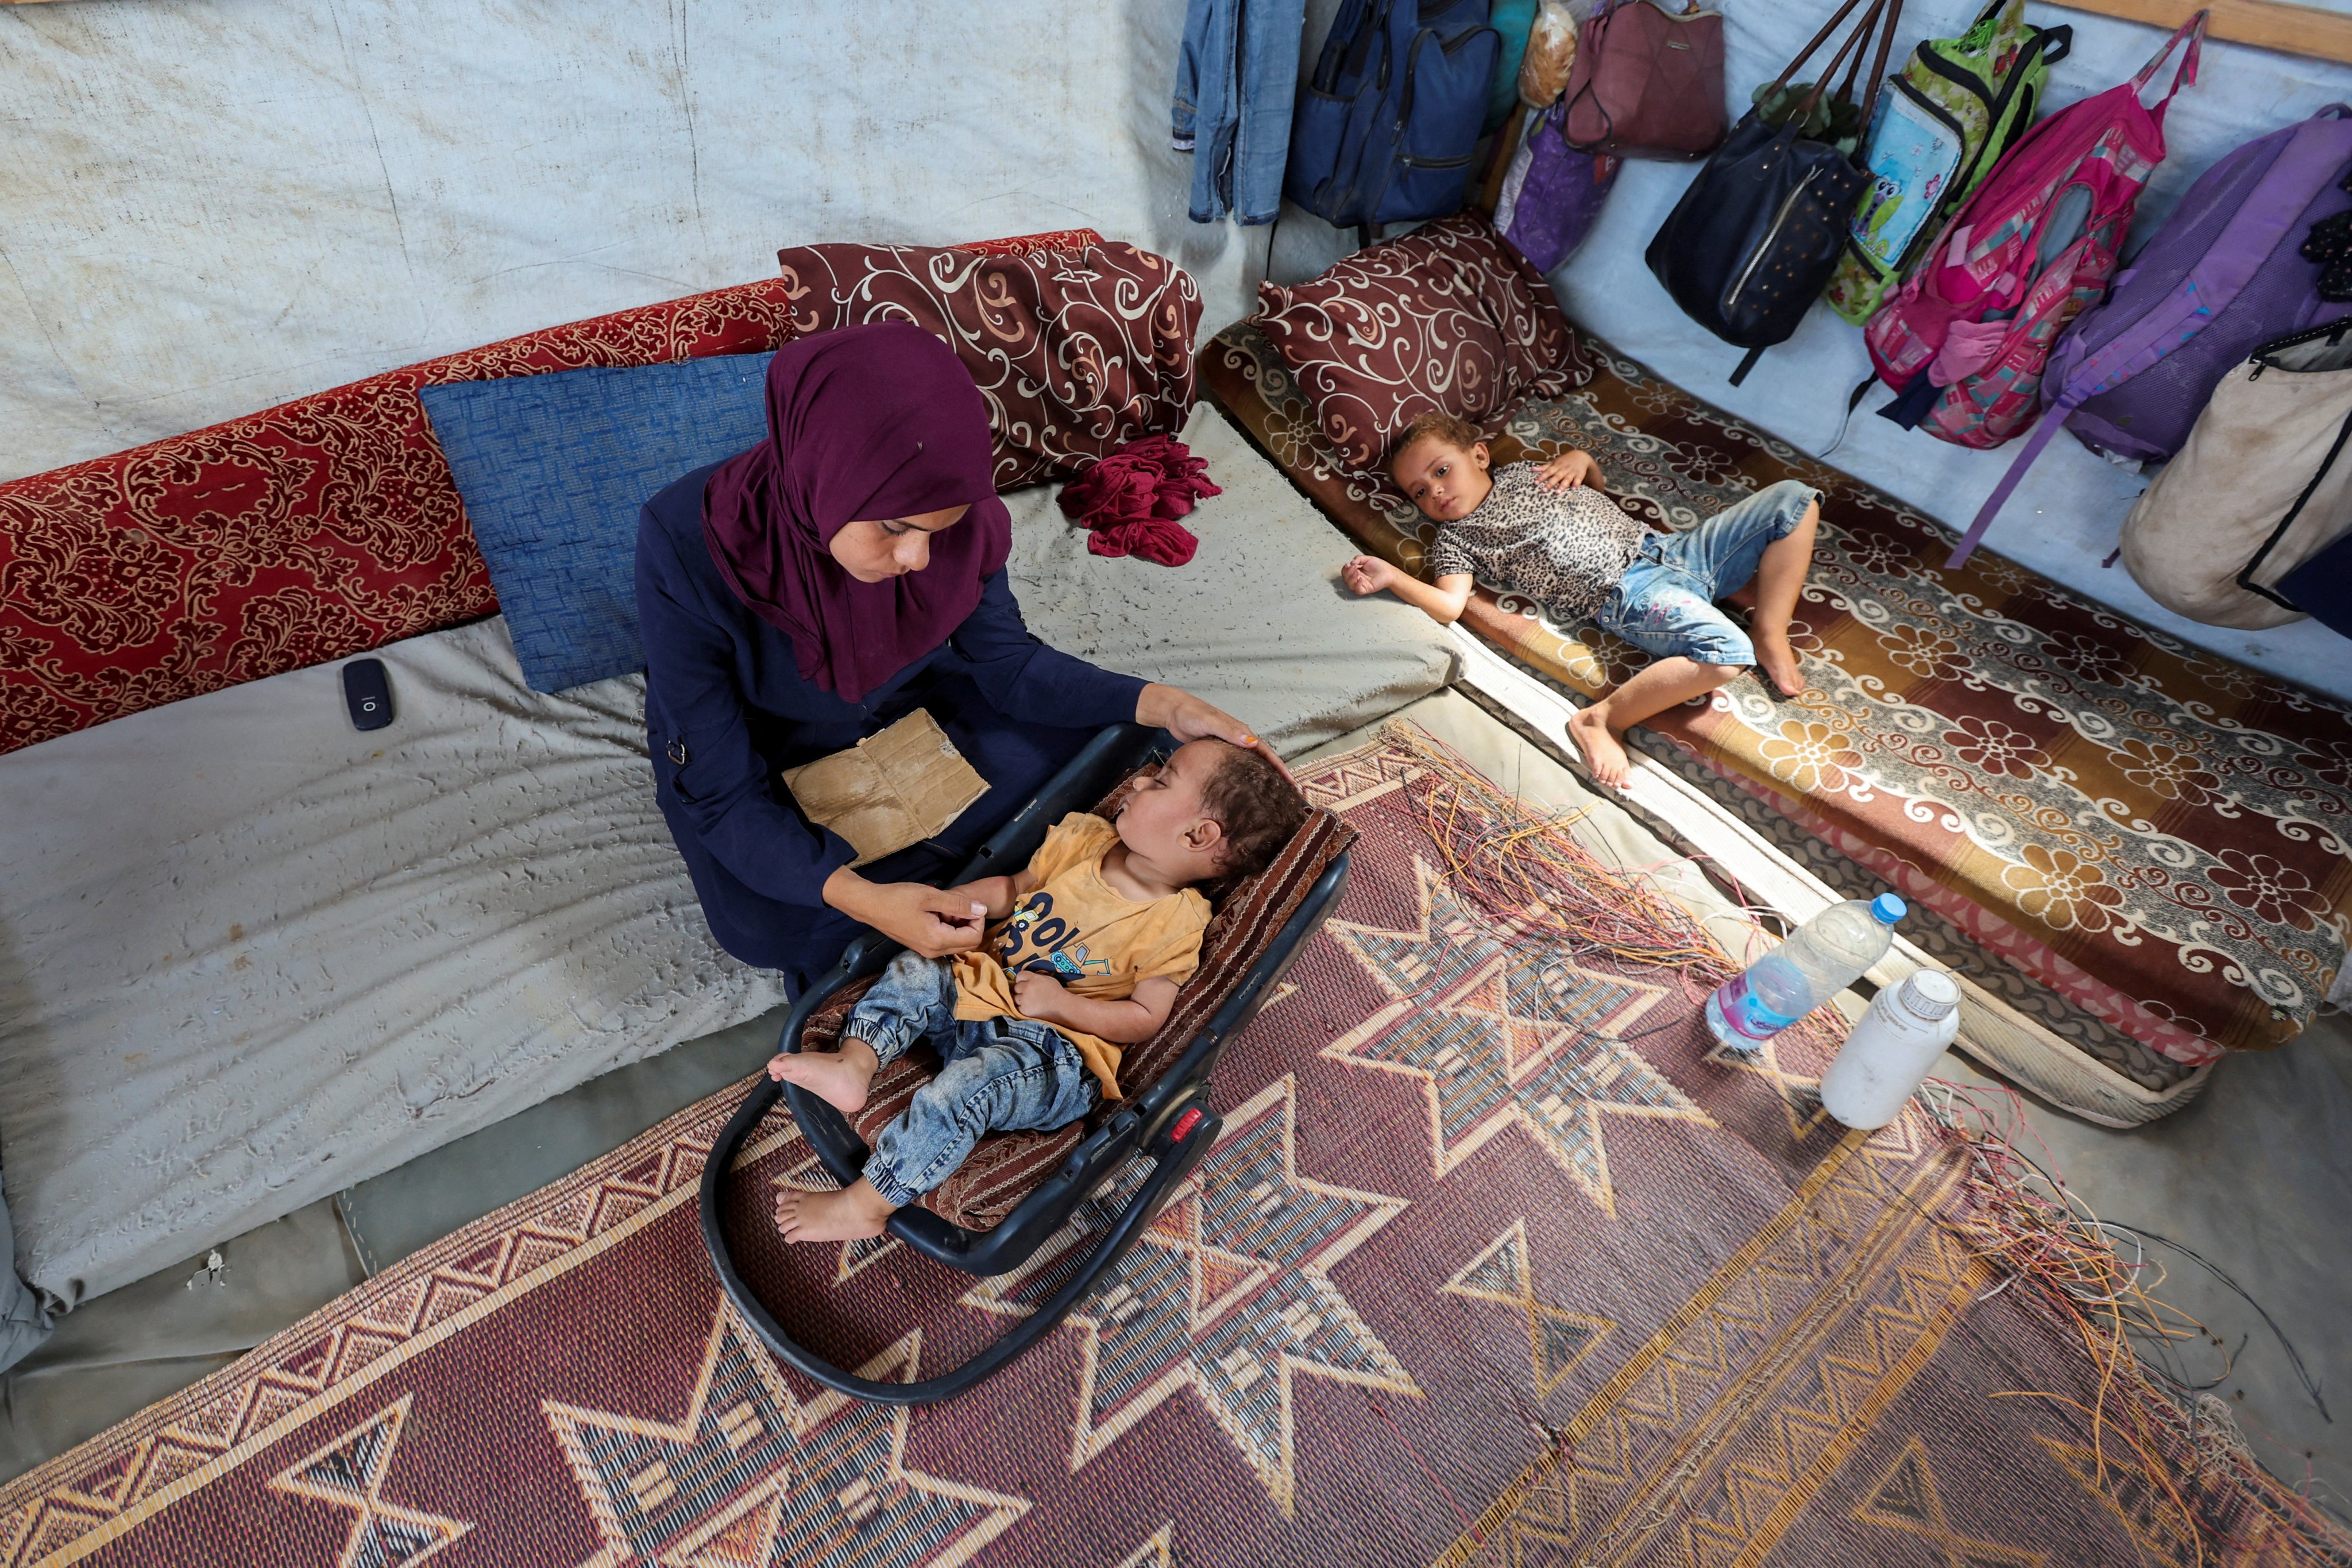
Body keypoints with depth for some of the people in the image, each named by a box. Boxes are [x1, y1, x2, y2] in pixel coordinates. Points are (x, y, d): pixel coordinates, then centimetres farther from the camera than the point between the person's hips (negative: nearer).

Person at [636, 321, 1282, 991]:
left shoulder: (954, 517, -26)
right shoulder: (687, 545, -36)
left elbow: (1008, 663, -10)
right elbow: (723, 791, -29)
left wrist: (1161, 705, -24)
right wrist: (859, 898, -45)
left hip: (893, 709, 4)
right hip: (760, 757, -3)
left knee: (1078, 723, -11)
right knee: (774, 926, -29)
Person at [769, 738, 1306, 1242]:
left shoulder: (1174, 925, -12)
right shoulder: (1084, 841, 5)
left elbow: (1145, 1018, -12)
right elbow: (1015, 887, 17)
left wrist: (1062, 1005, -19)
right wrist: (959, 900, -1)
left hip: (1053, 1047, -8)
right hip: (981, 990, 8)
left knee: (963, 1088, -29)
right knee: (914, 973, -10)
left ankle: (862, 1207, -18)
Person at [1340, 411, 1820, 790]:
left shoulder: (1522, 473, 20)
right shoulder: (1455, 539, 1)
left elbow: (1595, 490, 34)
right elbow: (1449, 606, -16)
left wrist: (1582, 459, 13)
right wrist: (1390, 577, -25)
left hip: (1668, 549, 7)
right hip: (1628, 592, -7)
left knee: (1794, 499, 2)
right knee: (1723, 650, -35)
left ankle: (1769, 635, 4)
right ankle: (1602, 719, -22)